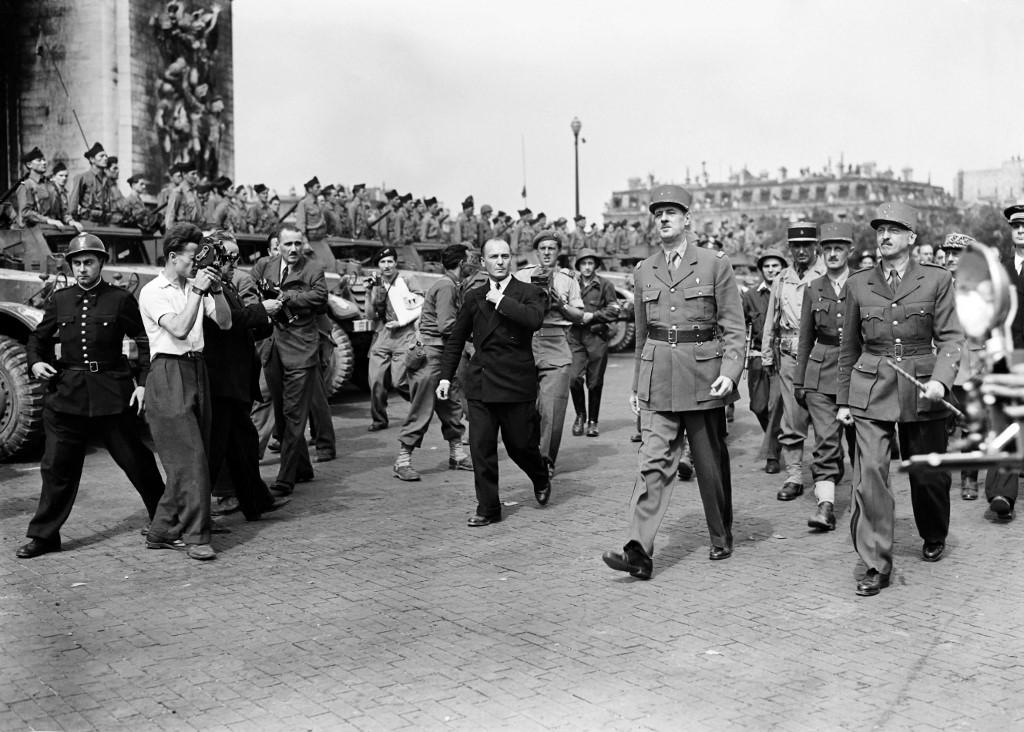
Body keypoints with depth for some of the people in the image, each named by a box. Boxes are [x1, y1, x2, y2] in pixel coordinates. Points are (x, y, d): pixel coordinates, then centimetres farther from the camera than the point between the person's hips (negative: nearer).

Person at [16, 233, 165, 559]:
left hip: (111, 392, -3)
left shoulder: (121, 299, -2)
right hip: (67, 393, 3)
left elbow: (145, 340, 0)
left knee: (136, 460, 5)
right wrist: (35, 361, -1)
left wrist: (144, 382, -7)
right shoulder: (60, 300, 9)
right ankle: (44, 535, 14)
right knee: (57, 465, 4)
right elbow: (38, 337, 19)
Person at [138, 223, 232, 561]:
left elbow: (225, 323, 8)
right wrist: (198, 291, -18)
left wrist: (216, 291, -4)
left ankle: (162, 531, 15)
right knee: (190, 458, -11)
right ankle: (195, 536, -7)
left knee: (193, 457, 7)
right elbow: (179, 329, -19)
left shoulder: (194, 287, 14)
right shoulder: (153, 291, -5)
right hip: (169, 375, -7)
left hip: (196, 371, 7)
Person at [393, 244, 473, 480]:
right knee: (422, 410, -8)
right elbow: (446, 326, -21)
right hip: (429, 354, -10)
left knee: (450, 407, 14)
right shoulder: (446, 287, -14)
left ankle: (457, 454, 23)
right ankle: (403, 460, -3)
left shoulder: (451, 286, 17)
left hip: (440, 355, 10)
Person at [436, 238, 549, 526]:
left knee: (521, 444, 6)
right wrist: (445, 376, 12)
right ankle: (488, 508, 9)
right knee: (481, 448, -1)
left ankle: (541, 480, 38)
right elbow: (456, 340, 18)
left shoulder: (529, 293, 1)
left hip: (516, 382, -3)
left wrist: (500, 300, -16)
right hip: (481, 384, 3)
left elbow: (534, 319, -22)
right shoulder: (474, 297, 12)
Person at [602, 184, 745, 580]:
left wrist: (729, 372, -15)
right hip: (658, 380, 2)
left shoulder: (715, 265, -1)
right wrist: (637, 384, 17)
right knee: (654, 461, -7)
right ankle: (639, 551, -14)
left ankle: (721, 538, 29)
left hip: (703, 377, -2)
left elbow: (733, 327, -2)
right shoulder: (644, 272, 10)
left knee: (711, 463, 9)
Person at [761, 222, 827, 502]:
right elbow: (771, 321, 18)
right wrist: (767, 356, 16)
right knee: (792, 420, 3)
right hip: (788, 355, 4)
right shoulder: (781, 280, 13)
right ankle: (794, 477, 9)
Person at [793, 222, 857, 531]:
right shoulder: (813, 289, 10)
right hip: (821, 372, 1)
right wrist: (799, 381, 13)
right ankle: (826, 505, -11)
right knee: (826, 440, -8)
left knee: (858, 439, 7)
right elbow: (806, 339, 14)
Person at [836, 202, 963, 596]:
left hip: (921, 390, 0)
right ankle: (876, 565, -4)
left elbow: (951, 337, -3)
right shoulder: (858, 283, 6)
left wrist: (940, 379, -21)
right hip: (871, 389, 1)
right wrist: (844, 400, 12)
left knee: (928, 473, 10)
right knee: (870, 473, -11)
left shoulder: (936, 280, 1)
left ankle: (934, 538, 40)